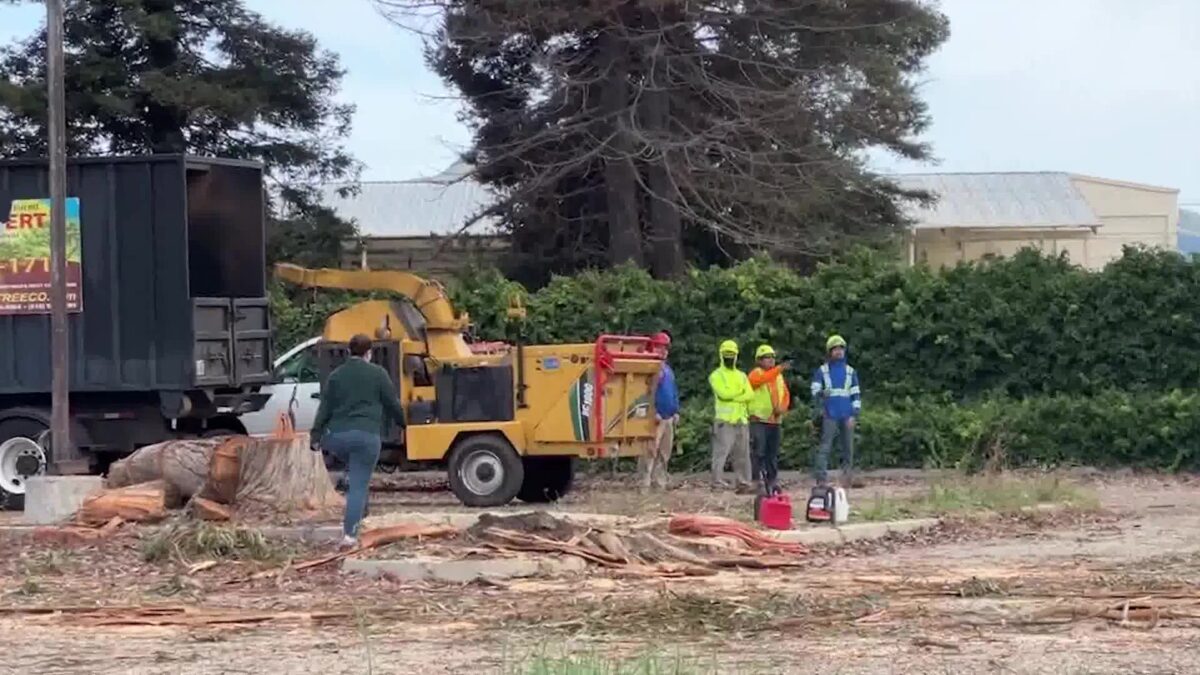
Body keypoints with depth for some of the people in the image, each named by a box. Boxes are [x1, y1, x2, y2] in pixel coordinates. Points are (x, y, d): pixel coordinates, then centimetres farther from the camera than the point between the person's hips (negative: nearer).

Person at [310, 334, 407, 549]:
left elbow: (325, 408, 8)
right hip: (367, 436, -3)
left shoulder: (336, 375, 11)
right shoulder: (378, 374, 2)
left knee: (354, 477, 29)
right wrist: (402, 422, 23)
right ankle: (349, 534, -8)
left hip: (337, 435, 3)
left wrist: (316, 436, 9)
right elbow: (393, 404, 6)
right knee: (359, 486, -1)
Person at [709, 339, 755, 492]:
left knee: (743, 454, 9)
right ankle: (717, 481, -11)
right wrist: (740, 391, -1)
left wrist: (732, 397, -12)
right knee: (721, 452, -11)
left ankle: (744, 482, 14)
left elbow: (750, 394, 3)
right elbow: (723, 393, -14)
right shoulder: (716, 375, 3)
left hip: (741, 419, 6)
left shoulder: (742, 376, 19)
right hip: (724, 420, -6)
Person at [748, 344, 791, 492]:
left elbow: (786, 394, 17)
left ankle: (772, 480, 18)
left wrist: (782, 407, -4)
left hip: (775, 420, 7)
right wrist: (778, 369, -41)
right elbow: (760, 379, -28)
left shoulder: (778, 376, 17)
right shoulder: (756, 373, -4)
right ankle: (757, 480, -12)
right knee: (758, 452, -12)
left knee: (773, 454, 11)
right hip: (759, 420, -7)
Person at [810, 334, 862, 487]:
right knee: (825, 446, -10)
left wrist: (854, 415, 1)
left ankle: (847, 477, 14)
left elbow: (856, 394, 11)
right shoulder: (822, 371, 7)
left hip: (847, 416, 3)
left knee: (848, 448, 6)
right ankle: (821, 478, -14)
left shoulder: (850, 371, 13)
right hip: (829, 416, -3)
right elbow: (815, 390, 1)